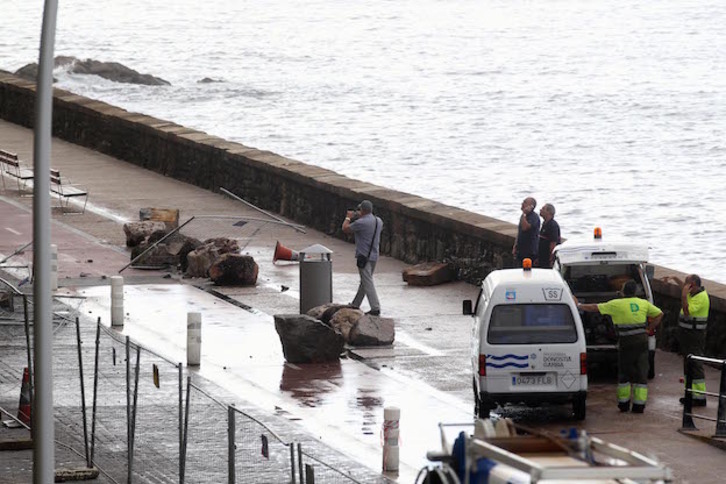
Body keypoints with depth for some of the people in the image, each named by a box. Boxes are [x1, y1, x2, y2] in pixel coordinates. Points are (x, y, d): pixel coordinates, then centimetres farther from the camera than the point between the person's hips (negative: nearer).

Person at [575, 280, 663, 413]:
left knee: (624, 372, 11)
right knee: (641, 372, 6)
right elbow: (659, 314, 15)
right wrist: (649, 329, 15)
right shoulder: (643, 304, 6)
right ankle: (639, 405, 4)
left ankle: (623, 403, 15)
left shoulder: (616, 304, -5)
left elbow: (595, 308, 0)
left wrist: (579, 305, 12)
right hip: (642, 341, 2)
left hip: (626, 342, -2)